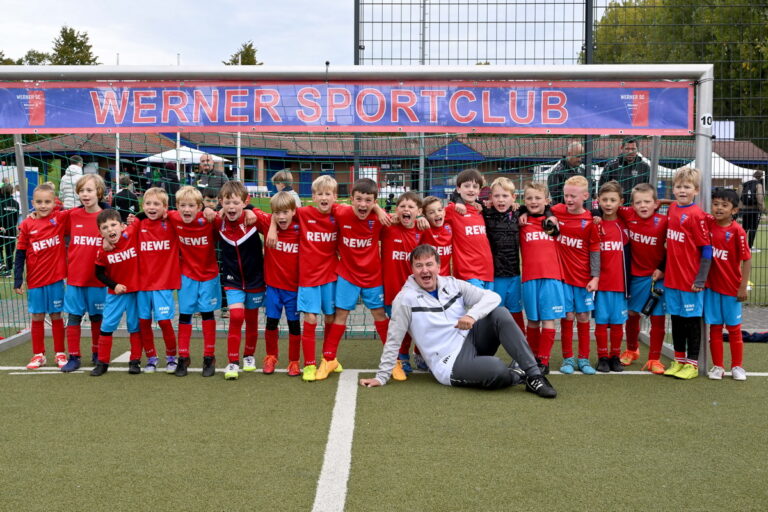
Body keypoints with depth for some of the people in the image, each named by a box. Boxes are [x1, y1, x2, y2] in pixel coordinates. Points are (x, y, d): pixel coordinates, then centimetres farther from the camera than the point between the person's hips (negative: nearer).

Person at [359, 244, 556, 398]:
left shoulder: (453, 284, 5)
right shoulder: (405, 298, -7)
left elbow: (492, 297, -2)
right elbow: (393, 340, -3)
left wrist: (472, 315, -21)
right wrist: (381, 377, -3)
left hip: (472, 341, 6)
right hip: (452, 365, -6)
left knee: (500, 313, -20)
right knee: (496, 369, -33)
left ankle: (533, 374, -17)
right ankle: (520, 376, 3)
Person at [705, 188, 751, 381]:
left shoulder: (737, 231, -12)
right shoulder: (708, 225, -2)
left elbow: (746, 260, -11)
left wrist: (743, 287, -11)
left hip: (731, 287, -3)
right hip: (711, 285, 3)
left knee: (734, 328, 9)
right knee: (714, 327, 8)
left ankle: (737, 366, 20)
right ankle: (717, 366, 17)